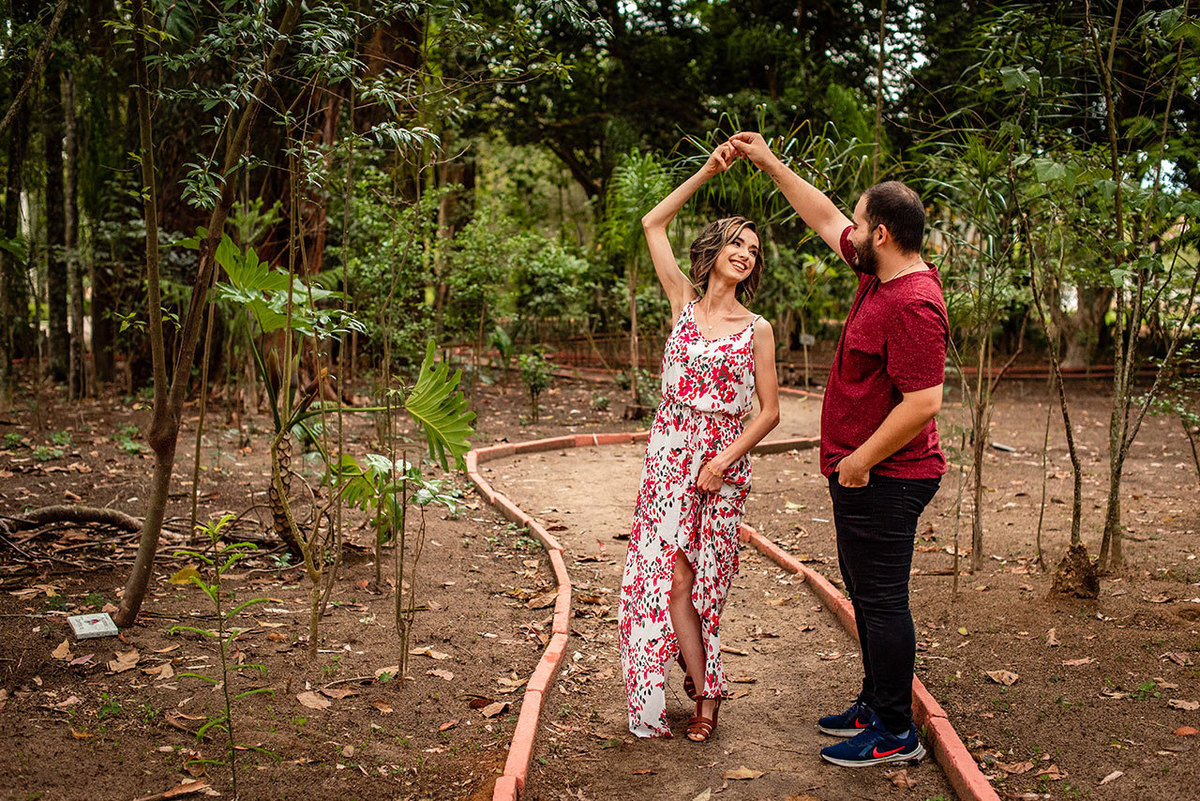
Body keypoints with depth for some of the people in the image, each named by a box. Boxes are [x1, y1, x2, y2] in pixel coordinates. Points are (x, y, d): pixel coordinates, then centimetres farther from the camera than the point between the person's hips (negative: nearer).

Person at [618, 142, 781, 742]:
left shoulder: (757, 329, 2)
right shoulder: (684, 302, 6)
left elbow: (769, 411, 1)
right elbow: (653, 224, 6)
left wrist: (724, 461, -10)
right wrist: (707, 172, 3)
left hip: (725, 455, -1)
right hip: (670, 447, 1)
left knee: (699, 576, 3)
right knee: (672, 574, -3)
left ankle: (700, 685, 18)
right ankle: (706, 691, 8)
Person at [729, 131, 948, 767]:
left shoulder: (913, 304, -23)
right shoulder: (880, 273, 8)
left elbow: (923, 403, -27)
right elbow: (824, 218, 21)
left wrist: (862, 459, -19)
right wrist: (769, 163, 22)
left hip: (883, 479, -10)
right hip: (861, 474, 10)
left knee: (881, 600, -1)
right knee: (867, 595, 19)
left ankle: (894, 734, 11)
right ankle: (876, 704, 33)